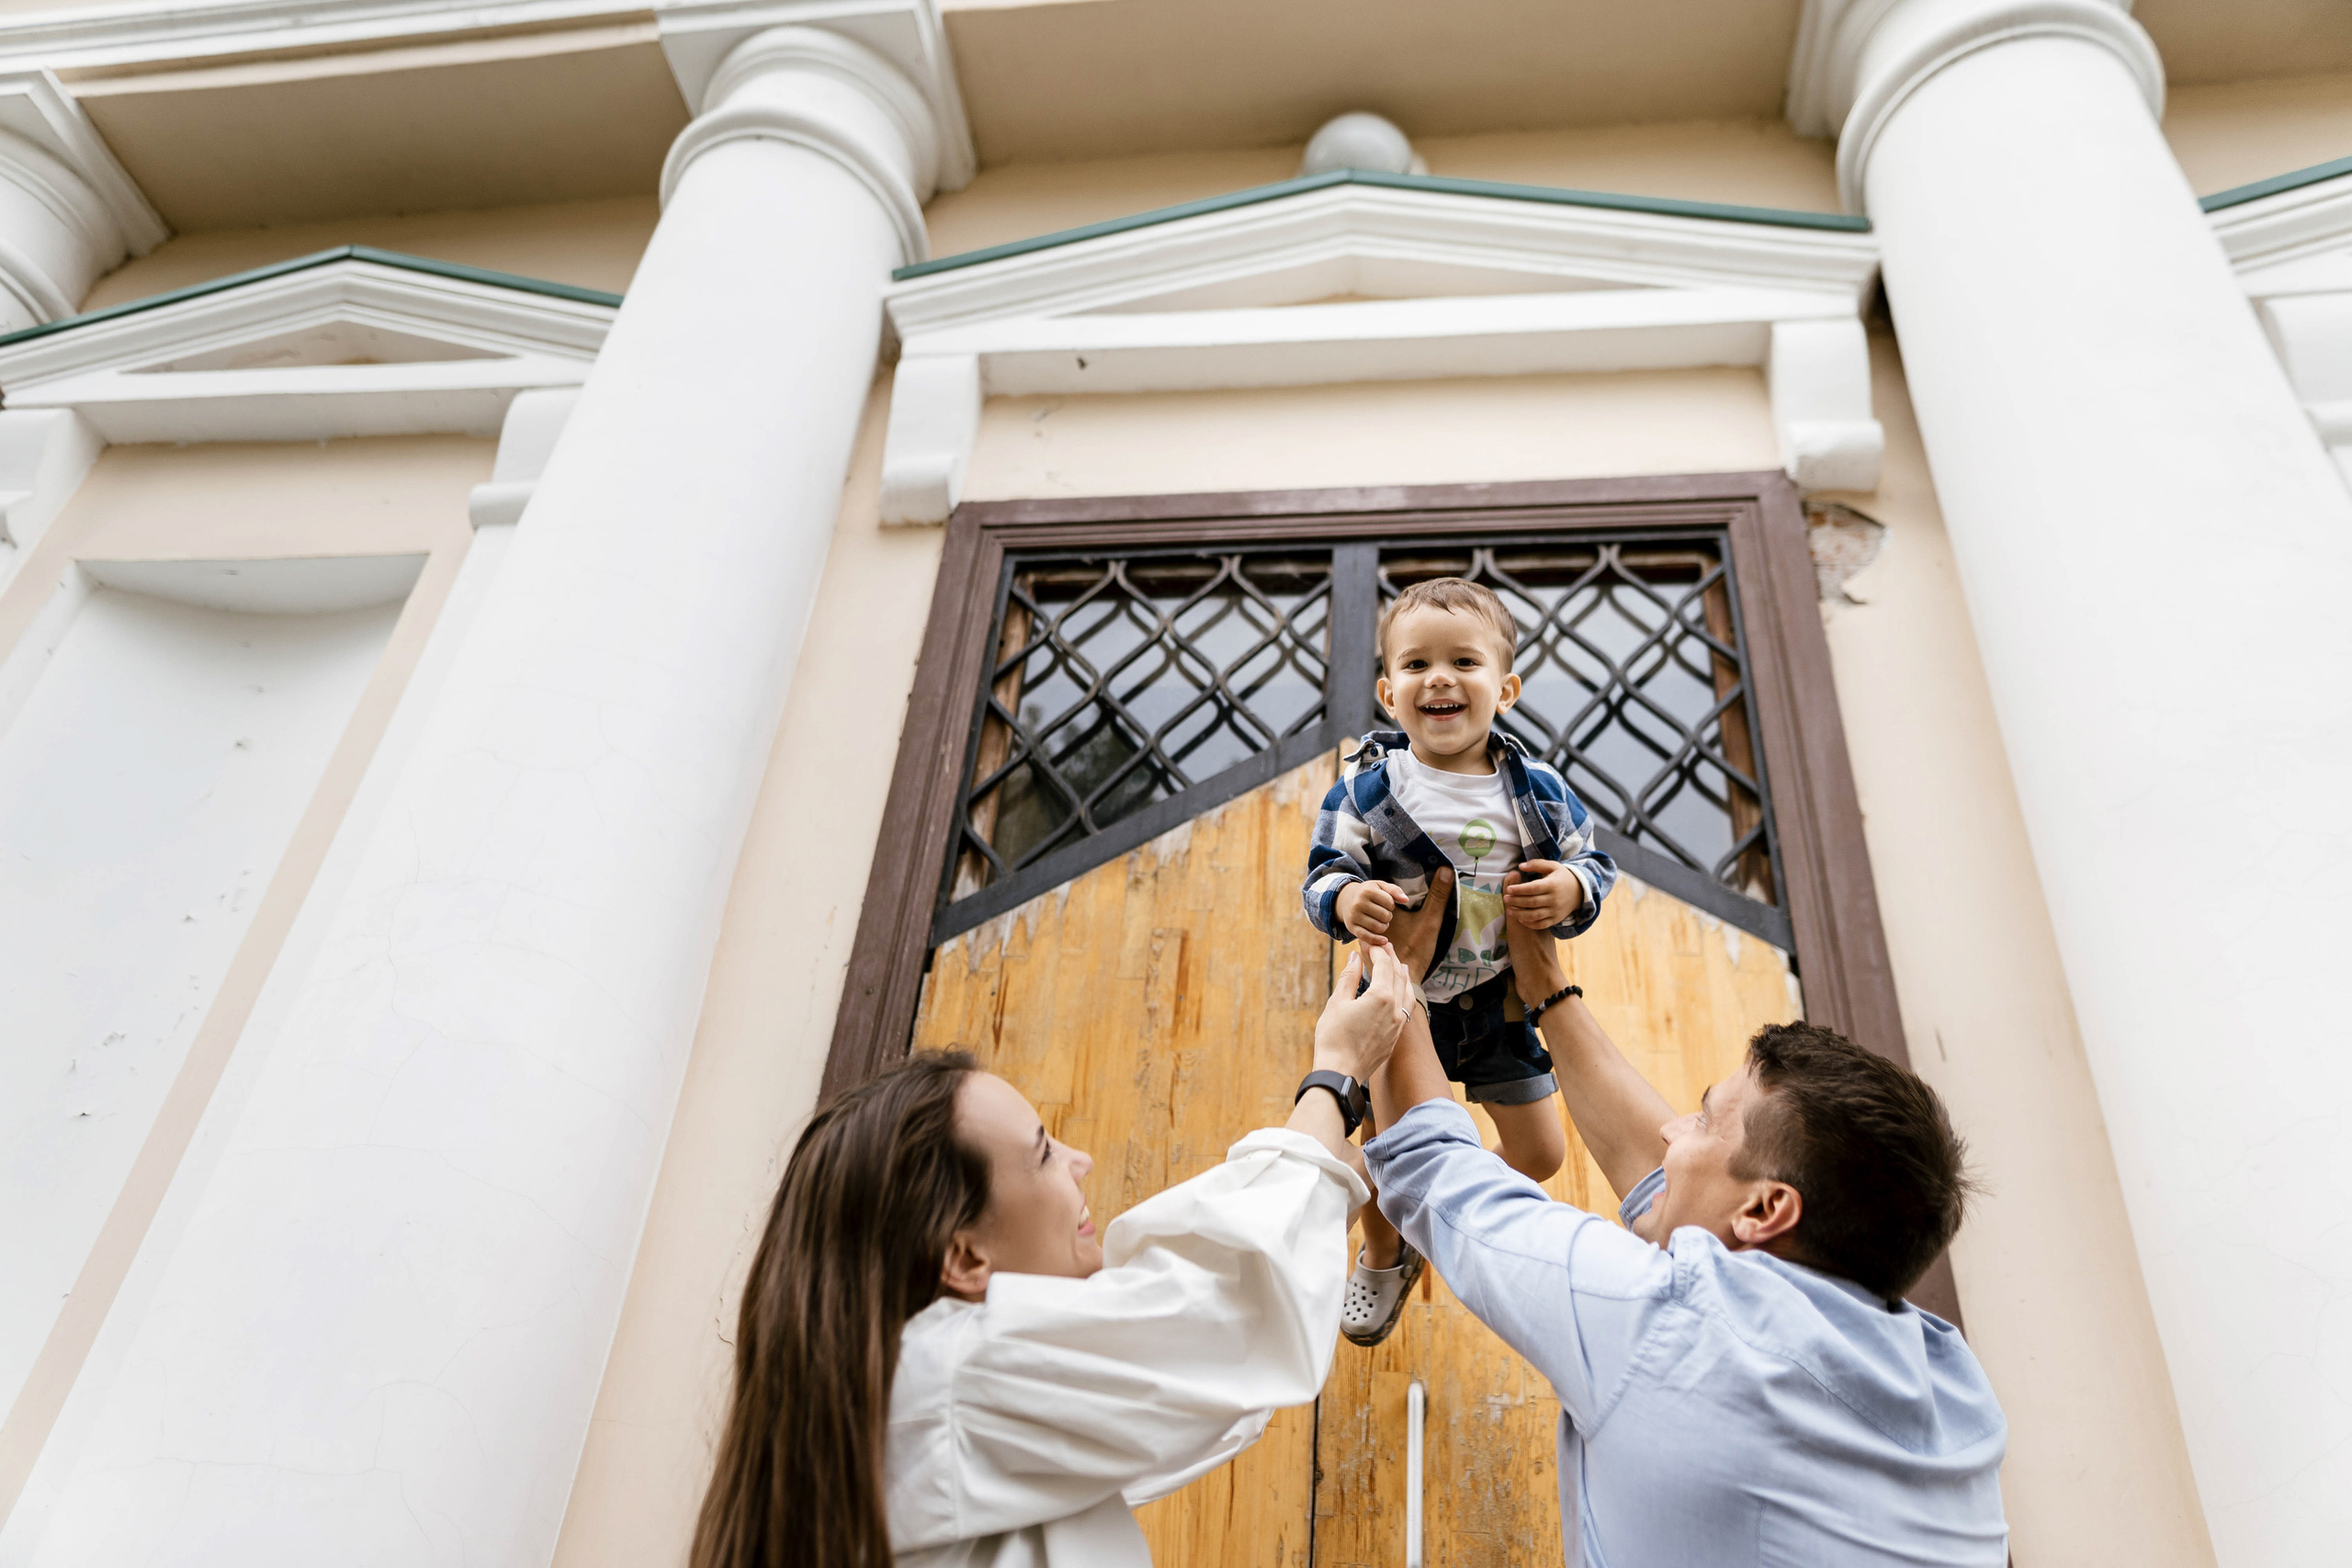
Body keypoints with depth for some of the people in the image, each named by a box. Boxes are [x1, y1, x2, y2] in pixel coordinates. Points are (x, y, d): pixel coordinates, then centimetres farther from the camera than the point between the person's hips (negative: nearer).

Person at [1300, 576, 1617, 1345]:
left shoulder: (1539, 790, -10)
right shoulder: (1366, 788, -15)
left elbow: (1595, 861, 1)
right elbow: (1323, 874, -9)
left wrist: (1572, 889, -21)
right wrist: (1346, 899, -31)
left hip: (1501, 1001, 2)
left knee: (1541, 1151, 13)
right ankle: (1383, 1261, 44)